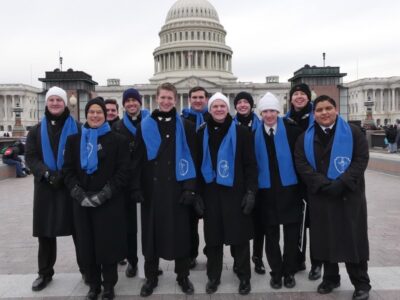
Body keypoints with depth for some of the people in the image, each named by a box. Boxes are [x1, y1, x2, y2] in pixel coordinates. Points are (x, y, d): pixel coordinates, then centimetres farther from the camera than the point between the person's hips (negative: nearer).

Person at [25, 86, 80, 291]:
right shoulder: (37, 130, 12)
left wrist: (65, 174, -16)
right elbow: (30, 157, 3)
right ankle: (45, 273, 24)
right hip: (45, 188, 3)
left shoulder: (77, 128, 4)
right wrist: (47, 174, -15)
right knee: (46, 232, 9)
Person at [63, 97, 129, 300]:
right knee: (87, 245, 8)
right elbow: (68, 170, 4)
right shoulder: (74, 140, 9)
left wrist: (103, 194, -13)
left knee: (108, 244, 2)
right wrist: (80, 194, -9)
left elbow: (123, 172, -5)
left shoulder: (117, 140, 1)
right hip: (82, 203, 3)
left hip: (109, 203, -2)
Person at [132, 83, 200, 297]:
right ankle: (151, 277, 24)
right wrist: (136, 187, -2)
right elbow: (138, 159, 5)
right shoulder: (144, 126, 6)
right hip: (151, 188, 1)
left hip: (177, 187, -1)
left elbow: (191, 158, -1)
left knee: (180, 231, 6)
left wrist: (190, 188, -8)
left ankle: (183, 276, 23)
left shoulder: (185, 127, 3)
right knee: (152, 232, 8)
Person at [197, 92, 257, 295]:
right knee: (213, 237, 9)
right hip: (210, 193, 2)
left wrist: (251, 191, -8)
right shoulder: (202, 133, 7)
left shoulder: (241, 132, -1)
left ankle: (244, 277, 21)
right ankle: (213, 276, 26)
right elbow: (197, 164, 8)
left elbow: (250, 164, -2)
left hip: (235, 192, -2)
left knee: (239, 236, 5)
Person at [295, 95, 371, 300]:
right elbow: (302, 165, -3)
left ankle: (361, 283, 17)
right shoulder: (305, 138, 6)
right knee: (326, 239, 9)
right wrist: (324, 184, -15)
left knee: (353, 238, 2)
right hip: (320, 196, 2)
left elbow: (361, 160, -6)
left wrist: (341, 183, -18)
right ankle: (330, 278, 26)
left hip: (349, 195, -2)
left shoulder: (353, 133, 1)